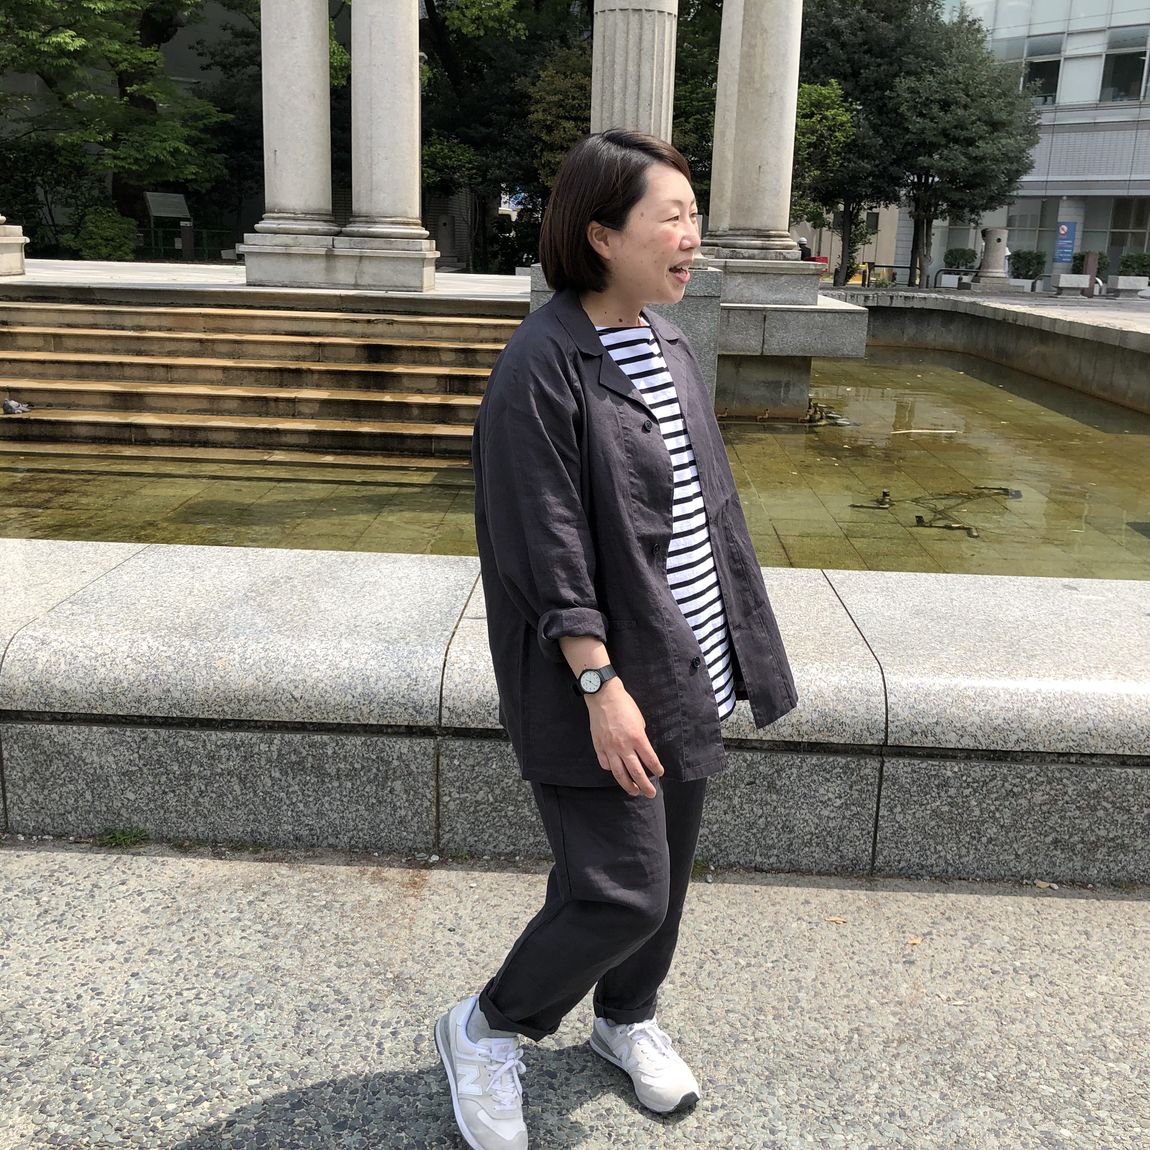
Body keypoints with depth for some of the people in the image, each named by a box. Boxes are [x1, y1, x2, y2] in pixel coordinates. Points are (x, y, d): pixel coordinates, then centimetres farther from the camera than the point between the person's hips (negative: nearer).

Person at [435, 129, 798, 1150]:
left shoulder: (667, 344, 8)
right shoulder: (544, 367, -18)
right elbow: (547, 550, -19)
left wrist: (738, 643, 16)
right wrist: (601, 684, -21)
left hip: (687, 664, 8)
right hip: (603, 679, -8)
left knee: (668, 868, 18)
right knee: (623, 890, -5)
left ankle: (627, 1020, 43)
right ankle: (485, 1031, 21)